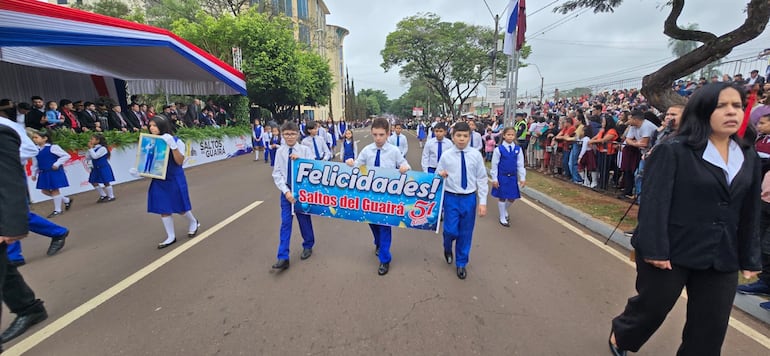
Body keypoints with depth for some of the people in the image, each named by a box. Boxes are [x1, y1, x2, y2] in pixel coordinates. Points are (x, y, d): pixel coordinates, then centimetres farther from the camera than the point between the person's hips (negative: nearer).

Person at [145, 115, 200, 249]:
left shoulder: (176, 141, -12)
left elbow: (179, 161, -20)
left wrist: (173, 146, -30)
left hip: (175, 179, -5)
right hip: (158, 180, 5)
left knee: (179, 207, 6)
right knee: (163, 208, 7)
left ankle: (193, 222, 35)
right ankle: (171, 236, 20)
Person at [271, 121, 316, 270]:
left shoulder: (305, 150, -5)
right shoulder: (280, 152, -2)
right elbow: (277, 174, -3)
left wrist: (300, 161, -23)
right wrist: (286, 191, -12)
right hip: (286, 191, 1)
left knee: (304, 219, 12)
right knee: (285, 223, 0)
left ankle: (308, 246, 36)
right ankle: (283, 258, 5)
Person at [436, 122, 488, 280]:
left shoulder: (476, 155, -5)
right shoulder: (446, 155, -4)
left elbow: (482, 179, -2)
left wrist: (483, 202, -5)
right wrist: (440, 176, -22)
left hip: (469, 198, 1)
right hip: (451, 197, -1)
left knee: (466, 233, 11)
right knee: (451, 230, -2)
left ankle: (461, 264, 32)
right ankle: (448, 248, 36)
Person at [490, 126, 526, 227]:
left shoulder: (518, 149, 1)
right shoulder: (499, 149, -9)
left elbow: (520, 165, 5)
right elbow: (494, 165, -6)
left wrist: (522, 178, 3)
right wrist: (494, 179, -7)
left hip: (513, 177, 4)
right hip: (502, 177, -3)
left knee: (512, 198, 10)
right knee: (502, 197, 6)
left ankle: (505, 211, 40)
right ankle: (502, 217, 22)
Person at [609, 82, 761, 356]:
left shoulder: (749, 157, 8)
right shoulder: (673, 151, -11)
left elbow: (750, 213, 11)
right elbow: (654, 202, -17)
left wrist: (749, 258, 10)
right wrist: (655, 249, -20)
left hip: (721, 257, 6)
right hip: (671, 251, -5)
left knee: (711, 326, 13)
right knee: (652, 306, 12)